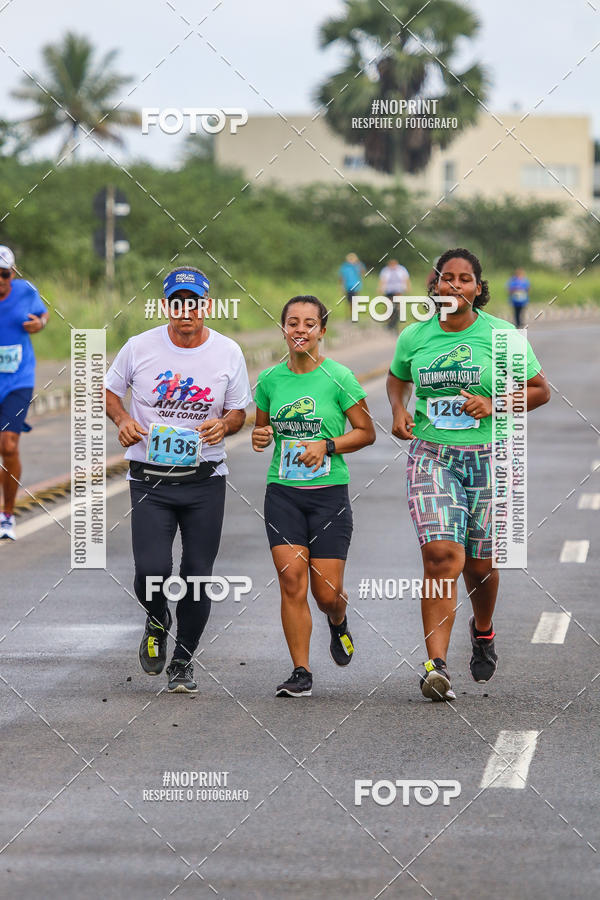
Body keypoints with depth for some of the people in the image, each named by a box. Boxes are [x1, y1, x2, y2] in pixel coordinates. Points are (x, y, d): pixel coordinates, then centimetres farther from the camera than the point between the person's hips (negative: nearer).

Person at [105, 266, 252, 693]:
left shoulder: (228, 352, -1)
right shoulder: (140, 347, -3)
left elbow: (238, 412, 9)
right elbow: (110, 390, 12)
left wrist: (224, 425, -14)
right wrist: (123, 419, -9)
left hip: (205, 482, 1)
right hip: (150, 480, -1)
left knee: (197, 576, 3)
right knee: (152, 571, -15)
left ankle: (183, 664, 23)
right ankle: (157, 620, 21)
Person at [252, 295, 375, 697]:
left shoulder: (338, 377, -5)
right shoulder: (270, 379, 5)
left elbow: (366, 432, 0)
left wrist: (328, 445, -14)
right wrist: (260, 437, -3)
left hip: (329, 493, -2)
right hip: (283, 493, 2)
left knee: (327, 593, -2)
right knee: (292, 580, -11)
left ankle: (338, 623, 35)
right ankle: (301, 672, -3)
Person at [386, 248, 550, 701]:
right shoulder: (414, 337, 3)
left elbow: (540, 390, 4)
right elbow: (397, 379, 23)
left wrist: (493, 404, -11)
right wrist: (399, 409, 2)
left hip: (490, 459, 0)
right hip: (432, 458, 0)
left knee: (480, 563, 8)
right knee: (441, 554, -18)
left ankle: (483, 629, 42)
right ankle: (437, 665, -22)